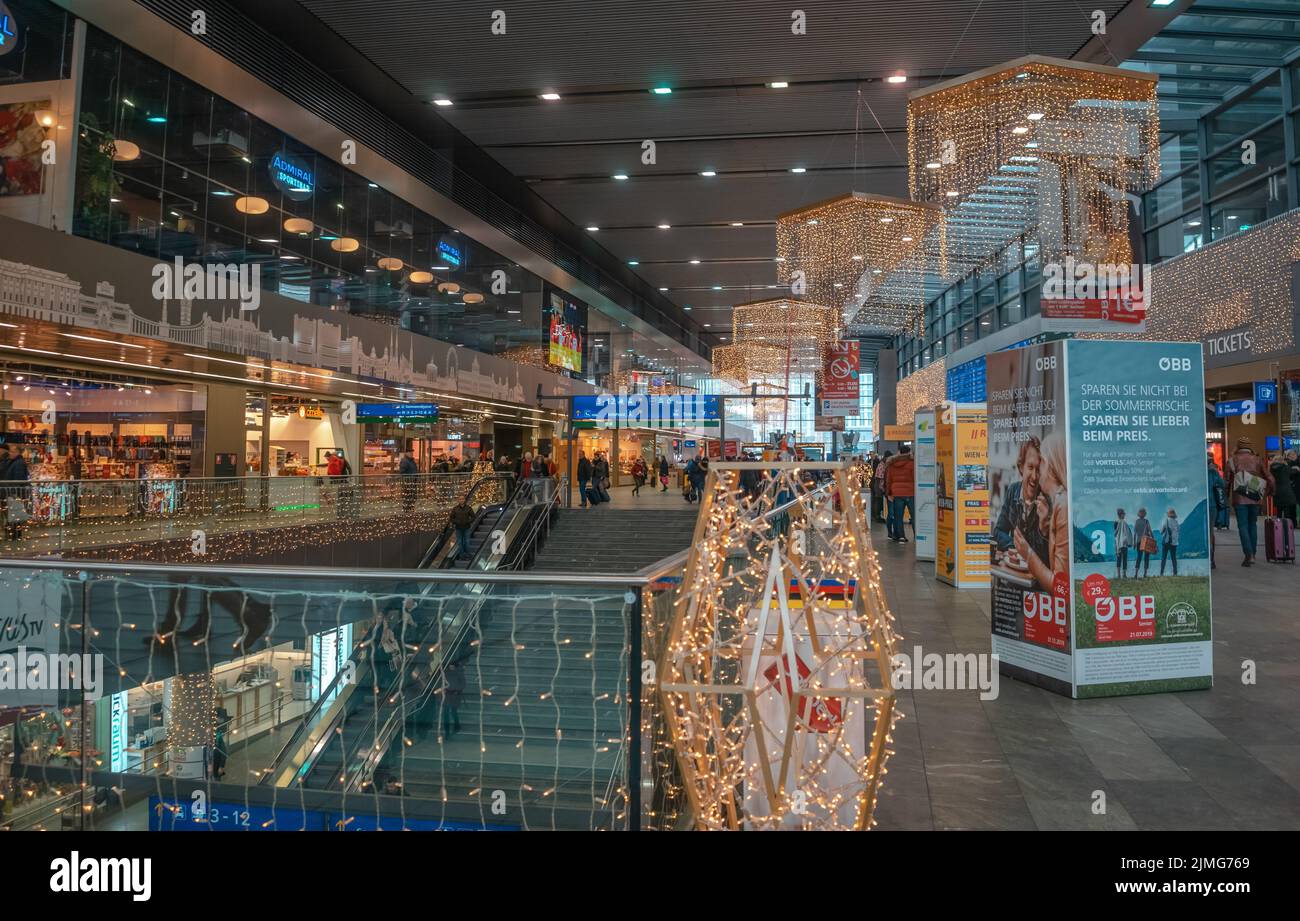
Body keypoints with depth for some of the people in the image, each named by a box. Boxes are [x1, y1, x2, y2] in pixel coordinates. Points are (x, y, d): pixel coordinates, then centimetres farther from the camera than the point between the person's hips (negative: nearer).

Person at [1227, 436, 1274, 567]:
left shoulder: (1233, 460, -1)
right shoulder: (1257, 460, 6)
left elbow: (1228, 480, -2)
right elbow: (1270, 478, 4)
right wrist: (1266, 493, 18)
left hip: (1239, 498, -3)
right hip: (1255, 498, 3)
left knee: (1243, 526, -2)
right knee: (1252, 525, 14)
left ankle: (1249, 555, -15)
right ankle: (1253, 554, 18)